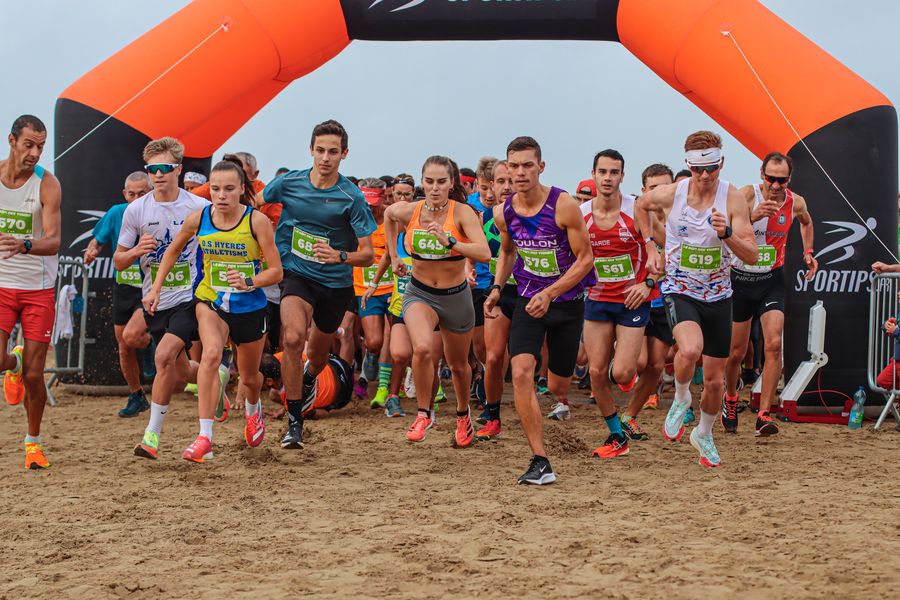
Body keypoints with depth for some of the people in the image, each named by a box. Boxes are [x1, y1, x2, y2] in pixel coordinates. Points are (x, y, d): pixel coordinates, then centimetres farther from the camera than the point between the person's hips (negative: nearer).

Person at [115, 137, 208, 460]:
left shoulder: (200, 207, -5)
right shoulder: (135, 210, -1)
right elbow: (119, 262, 6)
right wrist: (136, 250, -16)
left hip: (189, 299, -3)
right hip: (154, 303, 3)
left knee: (165, 356, -23)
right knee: (179, 375, 10)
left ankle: (152, 433, -13)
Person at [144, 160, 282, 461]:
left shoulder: (257, 221, -18)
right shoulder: (198, 218, -10)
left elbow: (276, 271, -15)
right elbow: (173, 251, 10)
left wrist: (249, 282, -32)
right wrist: (155, 288, 5)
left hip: (249, 306, 0)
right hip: (210, 301, 1)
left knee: (249, 377, 16)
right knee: (211, 354, -29)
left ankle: (252, 409, 55)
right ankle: (204, 438, -29)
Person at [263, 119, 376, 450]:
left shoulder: (352, 197, -12)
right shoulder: (288, 183, -5)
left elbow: (368, 254, -13)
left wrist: (340, 256, -32)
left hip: (336, 283, 1)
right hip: (296, 275, 0)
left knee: (317, 352, 17)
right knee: (293, 337, -27)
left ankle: (308, 381, 56)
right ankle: (294, 422, -17)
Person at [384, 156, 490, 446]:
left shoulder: (462, 212, -17)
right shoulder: (407, 211, -9)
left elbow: (485, 253, -30)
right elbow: (388, 214, 17)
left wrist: (449, 242, -42)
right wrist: (394, 256, 15)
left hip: (456, 296, 0)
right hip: (419, 294, 0)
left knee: (458, 365, 16)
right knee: (423, 348, -29)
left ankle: (463, 415, 46)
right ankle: (423, 414, -8)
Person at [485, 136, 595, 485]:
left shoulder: (564, 206, -18)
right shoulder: (503, 213, -5)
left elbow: (585, 259, -13)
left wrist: (550, 294, -21)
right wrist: (497, 288, 4)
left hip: (566, 302, -2)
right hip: (528, 300, 2)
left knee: (558, 387, 10)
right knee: (521, 373, -21)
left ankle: (560, 402, 53)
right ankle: (540, 462, -17)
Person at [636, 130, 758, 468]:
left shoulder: (732, 199, -12)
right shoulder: (670, 194, -10)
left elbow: (752, 257, -14)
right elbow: (641, 205, 15)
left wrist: (726, 233, -31)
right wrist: (650, 246, 9)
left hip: (717, 295, 2)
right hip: (679, 291, -2)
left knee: (715, 380, 9)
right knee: (691, 348, -33)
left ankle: (703, 435, 38)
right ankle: (681, 398, -1)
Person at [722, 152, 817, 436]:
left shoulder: (796, 202, -4)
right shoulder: (747, 194, -17)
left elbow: (806, 222, 22)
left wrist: (808, 251, 10)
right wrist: (753, 216, -47)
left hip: (772, 280, 2)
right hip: (740, 278, -2)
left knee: (774, 344, -16)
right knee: (736, 352, 8)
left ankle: (763, 415, -12)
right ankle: (730, 398, 37)